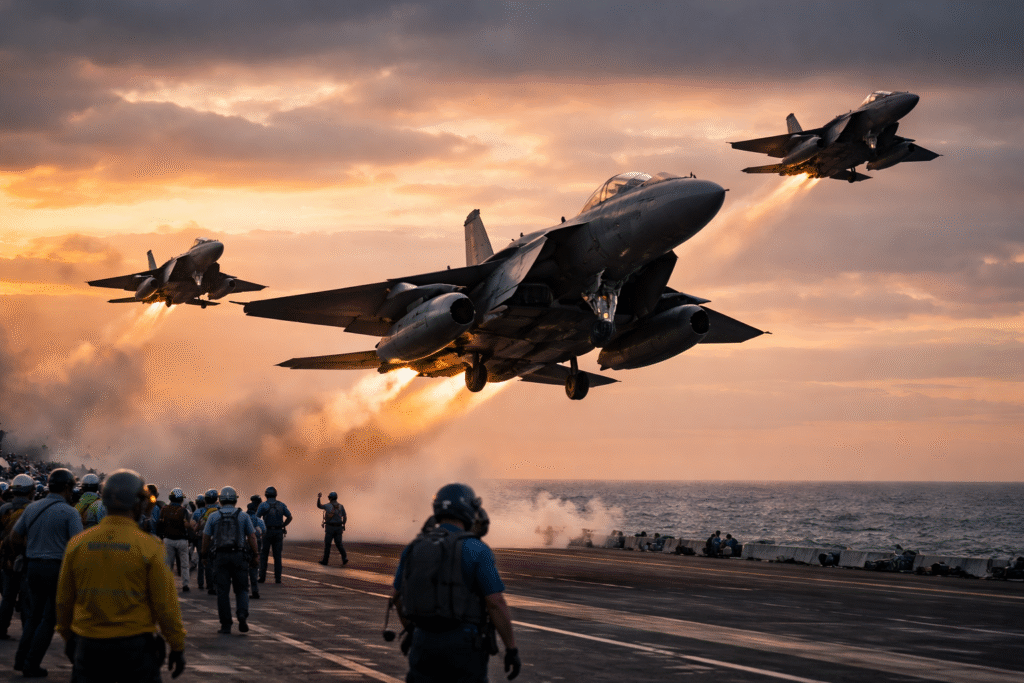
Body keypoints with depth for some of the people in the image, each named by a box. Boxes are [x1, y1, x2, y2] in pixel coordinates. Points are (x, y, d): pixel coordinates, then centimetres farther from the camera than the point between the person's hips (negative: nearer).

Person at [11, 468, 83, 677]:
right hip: (57, 566, -5)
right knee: (49, 618, 3)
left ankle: (21, 659, 16)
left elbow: (15, 536, 14)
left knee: (34, 614, 20)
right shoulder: (69, 512, -11)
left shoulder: (32, 508, 6)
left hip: (33, 566, 5)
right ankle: (31, 665, 1)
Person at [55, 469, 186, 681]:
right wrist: (177, 647, 2)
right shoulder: (148, 546, -10)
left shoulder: (77, 544, -1)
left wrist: (67, 636, 23)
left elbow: (64, 600, 8)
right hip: (134, 646, -3)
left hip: (88, 645, 3)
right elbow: (165, 603, -8)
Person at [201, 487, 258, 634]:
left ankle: (226, 625, 2)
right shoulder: (243, 516, 5)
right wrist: (254, 556, 11)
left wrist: (205, 556, 15)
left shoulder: (213, 517, 5)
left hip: (220, 556, 0)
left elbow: (206, 538, 5)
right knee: (241, 589, 9)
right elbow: (252, 537, 3)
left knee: (222, 591, 4)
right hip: (239, 556, 0)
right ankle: (242, 615, -16)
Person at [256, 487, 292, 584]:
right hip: (278, 532, 3)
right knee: (277, 556, 6)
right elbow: (289, 517, 4)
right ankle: (278, 578, 3)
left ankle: (262, 577, 1)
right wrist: (282, 525, 11)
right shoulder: (281, 505, 6)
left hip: (267, 532, -3)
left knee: (263, 555, 5)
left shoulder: (263, 505, -3)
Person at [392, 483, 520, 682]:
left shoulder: (414, 548, 6)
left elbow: (397, 595, 18)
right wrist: (512, 650, -6)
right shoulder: (476, 550, -10)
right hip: (463, 643, -4)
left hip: (424, 642, 4)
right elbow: (496, 603, -13)